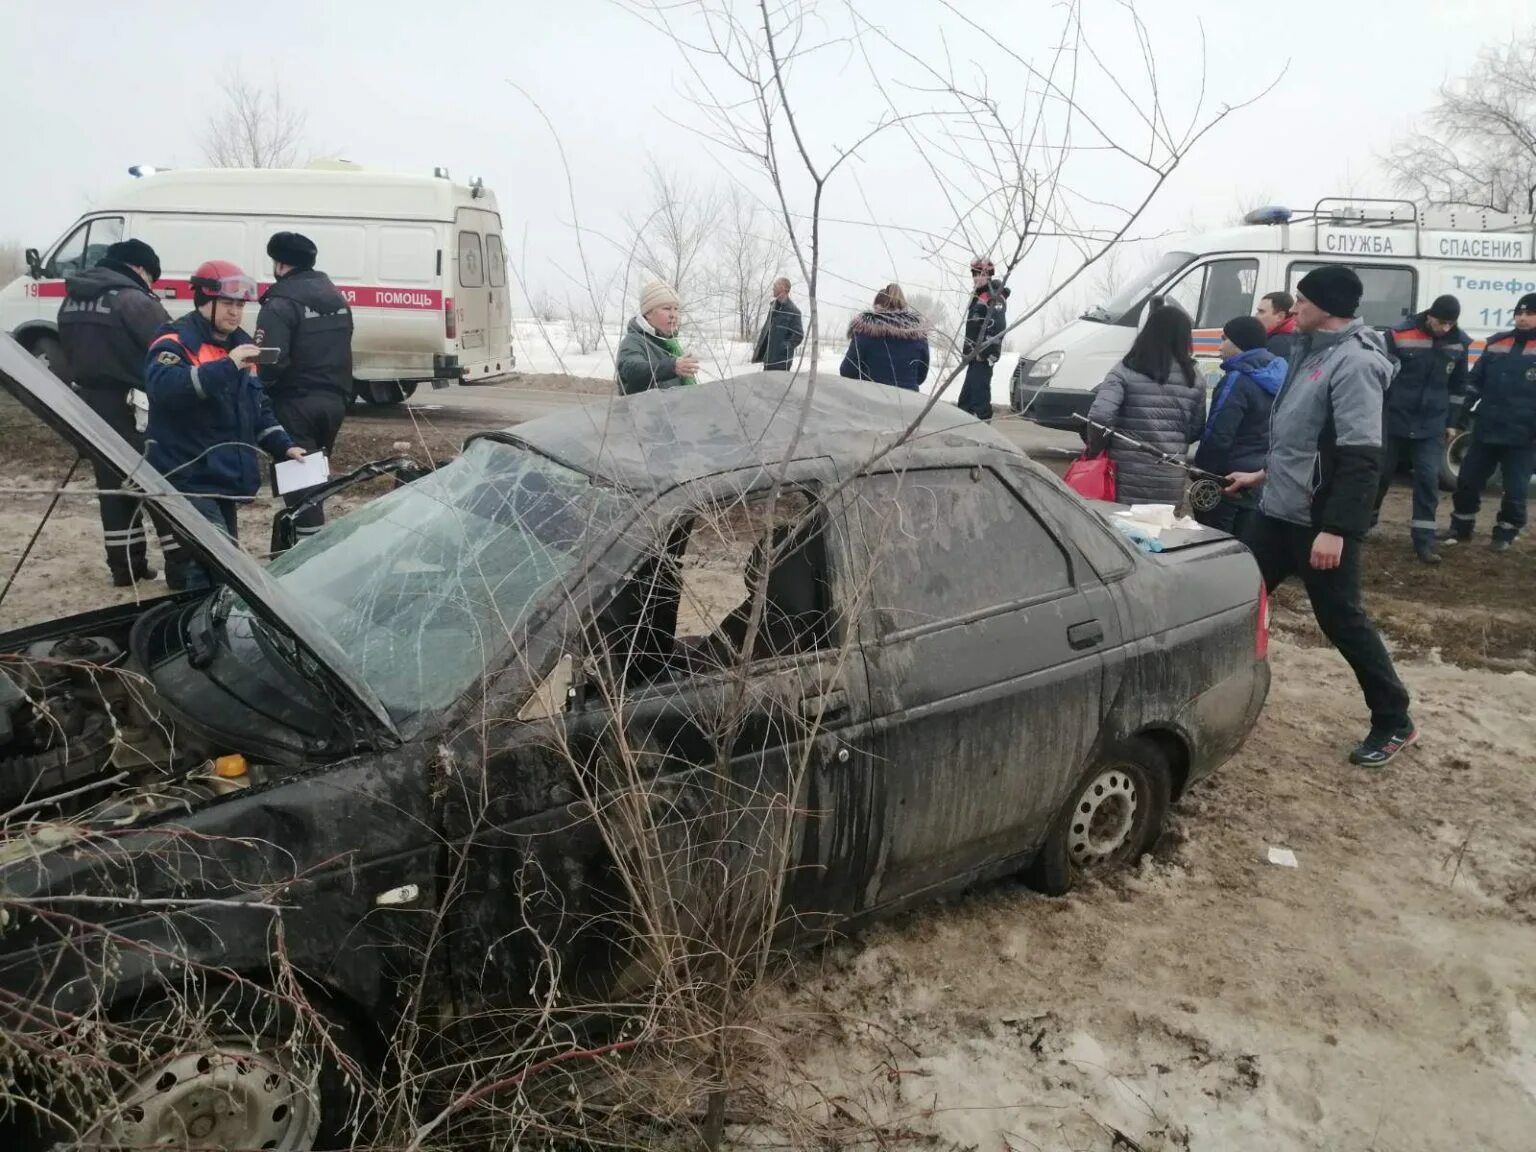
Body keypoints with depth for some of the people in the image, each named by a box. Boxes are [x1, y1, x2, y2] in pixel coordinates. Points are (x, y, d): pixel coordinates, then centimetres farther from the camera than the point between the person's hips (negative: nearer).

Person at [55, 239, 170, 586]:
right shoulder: (133, 299, -14)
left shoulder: (72, 300, 14)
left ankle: (123, 566, 18)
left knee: (113, 485, 14)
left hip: (89, 402, 8)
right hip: (132, 406, -8)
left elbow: (70, 352, 18)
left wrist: (91, 381, 19)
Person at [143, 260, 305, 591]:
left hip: (225, 478, 9)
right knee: (205, 570, -20)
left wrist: (284, 446, 10)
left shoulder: (240, 344, 17)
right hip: (187, 480, -9)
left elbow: (258, 407, 23)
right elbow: (164, 387, -30)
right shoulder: (176, 341, -9)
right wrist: (227, 365, -36)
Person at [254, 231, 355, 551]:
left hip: (296, 404, -8)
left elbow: (272, 360, -22)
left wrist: (257, 392, -8)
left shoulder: (281, 303, -14)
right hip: (333, 401, 8)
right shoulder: (337, 299, 14)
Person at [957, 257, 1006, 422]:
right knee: (966, 396, 13)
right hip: (974, 355, 10)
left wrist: (985, 352, -24)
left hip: (984, 356, -10)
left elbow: (998, 327, -22)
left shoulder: (995, 297, -12)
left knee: (979, 391, -13)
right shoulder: (978, 296, 19)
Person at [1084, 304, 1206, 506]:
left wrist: (1095, 449, -1)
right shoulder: (1193, 377, 5)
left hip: (1128, 476, -3)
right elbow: (1196, 430, 8)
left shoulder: (1126, 370, -6)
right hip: (1170, 479, 3)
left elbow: (1100, 416, -17)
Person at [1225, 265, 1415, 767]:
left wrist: (1336, 528, -28)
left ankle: (1394, 722, 17)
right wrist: (1264, 475, 27)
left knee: (1341, 620, 1)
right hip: (1279, 511, 9)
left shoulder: (1355, 362, -18)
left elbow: (1361, 457, -24)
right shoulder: (1312, 350, 11)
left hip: (1321, 521, -9)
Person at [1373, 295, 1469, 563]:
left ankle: (1424, 539, 2)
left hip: (1432, 425, 2)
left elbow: (1457, 385, 13)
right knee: (1381, 472, 11)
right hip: (1394, 420, -2)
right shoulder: (1400, 335, -12)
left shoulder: (1460, 343, 1)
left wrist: (1452, 421, 14)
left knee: (1428, 478, -3)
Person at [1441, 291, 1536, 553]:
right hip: (1486, 430, 4)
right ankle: (1461, 528, 22)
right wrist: (1463, 413, 10)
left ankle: (1505, 533, 20)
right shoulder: (1496, 344, 8)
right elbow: (1475, 381, 15)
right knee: (1468, 479, 7)